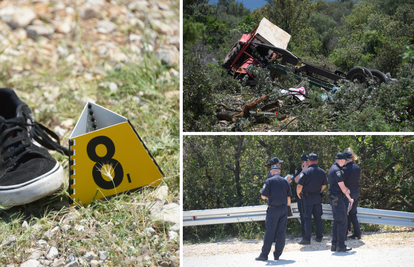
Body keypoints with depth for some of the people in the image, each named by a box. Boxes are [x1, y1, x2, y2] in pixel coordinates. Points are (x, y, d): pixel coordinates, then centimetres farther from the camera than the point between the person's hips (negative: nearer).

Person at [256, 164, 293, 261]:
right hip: (284, 208, 4)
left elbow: (263, 196, -10)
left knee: (269, 232, -1)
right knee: (281, 232, 6)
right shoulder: (285, 181, 8)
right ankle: (277, 255, 8)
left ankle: (264, 254, 3)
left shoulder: (269, 181, -5)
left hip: (273, 209, -4)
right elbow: (289, 197, 11)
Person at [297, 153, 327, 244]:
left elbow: (299, 186, -14)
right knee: (318, 217, 13)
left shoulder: (305, 172, -12)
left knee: (307, 218, -4)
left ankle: (307, 238, -7)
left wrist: (298, 194, 3)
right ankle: (319, 236, 18)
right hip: (317, 197, 4)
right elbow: (324, 185, 14)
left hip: (307, 197, -4)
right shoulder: (322, 172, 5)